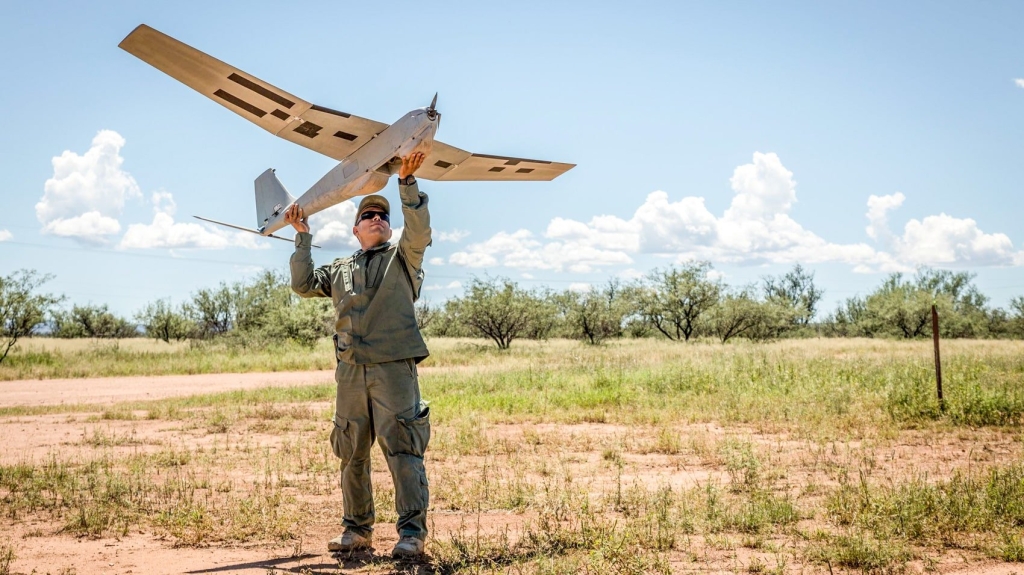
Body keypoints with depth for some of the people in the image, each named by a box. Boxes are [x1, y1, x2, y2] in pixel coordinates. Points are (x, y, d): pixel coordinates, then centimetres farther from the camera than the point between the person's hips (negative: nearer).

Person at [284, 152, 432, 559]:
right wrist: (302, 238, 14)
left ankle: (412, 532, -8)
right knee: (352, 454, 9)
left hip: (394, 368, -4)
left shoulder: (402, 258, 10)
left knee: (402, 450, -10)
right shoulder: (340, 269, 23)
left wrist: (407, 183, -16)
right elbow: (303, 285, 16)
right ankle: (357, 528, 20)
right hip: (351, 372, 5)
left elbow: (419, 231, -7)